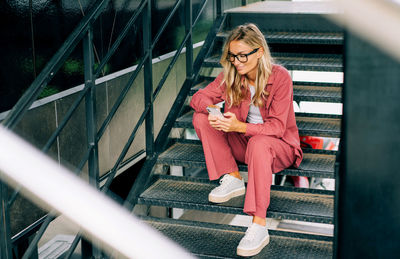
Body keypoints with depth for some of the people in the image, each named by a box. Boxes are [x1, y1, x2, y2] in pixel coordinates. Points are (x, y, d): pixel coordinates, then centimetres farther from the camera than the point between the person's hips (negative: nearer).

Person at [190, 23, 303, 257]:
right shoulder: (231, 76, -4)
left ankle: (259, 226, -44)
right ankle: (233, 179, -11)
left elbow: (277, 127, -22)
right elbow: (198, 97, -1)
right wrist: (211, 109, -26)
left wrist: (239, 127, -37)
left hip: (279, 144, -5)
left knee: (258, 143, -41)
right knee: (201, 119, -13)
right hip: (243, 142, 5)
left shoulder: (280, 77, -19)